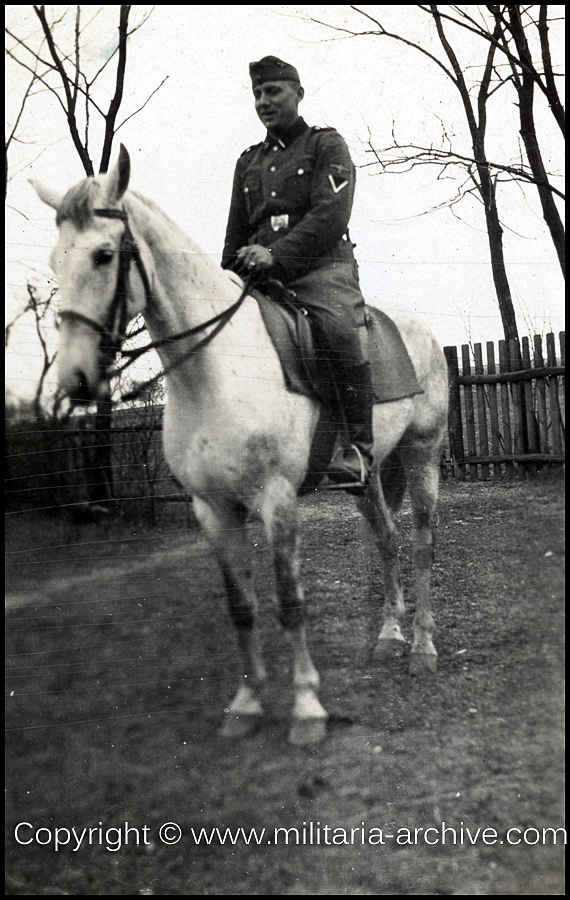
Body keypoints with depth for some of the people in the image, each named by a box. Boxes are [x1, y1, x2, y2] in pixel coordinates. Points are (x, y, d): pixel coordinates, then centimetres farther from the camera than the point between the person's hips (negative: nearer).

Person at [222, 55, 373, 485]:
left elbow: (330, 215, -9)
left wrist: (277, 255, -21)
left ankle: (357, 446, -34)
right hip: (261, 276, 6)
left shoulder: (327, 145, 8)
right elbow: (237, 233, 28)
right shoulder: (248, 162, 26)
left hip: (320, 269, -6)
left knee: (340, 326, -33)